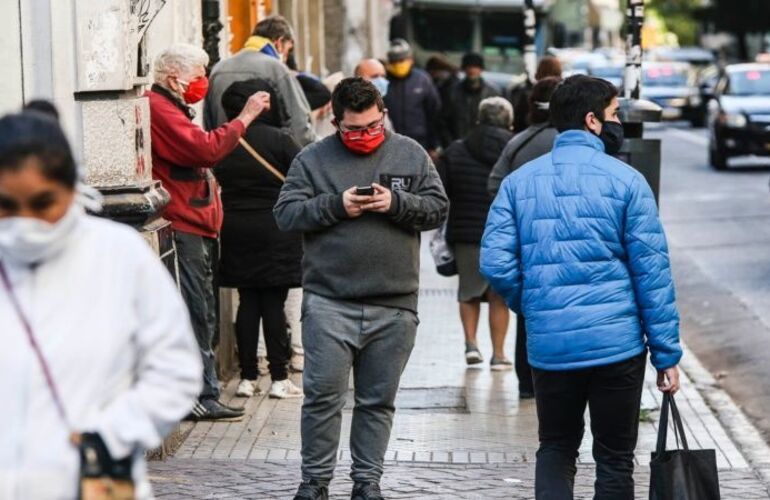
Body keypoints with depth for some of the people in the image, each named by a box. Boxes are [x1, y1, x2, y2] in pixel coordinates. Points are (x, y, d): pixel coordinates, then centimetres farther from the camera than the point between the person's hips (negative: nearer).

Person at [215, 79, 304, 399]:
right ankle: (279, 378, 1)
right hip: (276, 231, -4)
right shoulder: (279, 140, -10)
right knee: (274, 304, -1)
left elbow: (217, 181, 8)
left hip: (234, 230, 4)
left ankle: (248, 377, 9)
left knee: (247, 303, 9)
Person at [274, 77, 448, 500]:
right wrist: (335, 206, -13)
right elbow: (285, 213, -1)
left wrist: (397, 204, -12)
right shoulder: (313, 159, 4)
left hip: (394, 306, 2)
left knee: (378, 401, 9)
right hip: (329, 302, -2)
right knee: (323, 396, -2)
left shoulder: (410, 155, 9)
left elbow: (438, 208, 6)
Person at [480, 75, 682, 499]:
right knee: (614, 459, 9)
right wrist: (666, 353, -2)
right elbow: (652, 272, -7)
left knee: (556, 450, 17)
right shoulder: (626, 181, -4)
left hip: (549, 347, 3)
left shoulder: (519, 182, 4)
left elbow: (495, 264, -4)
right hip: (618, 344, -3)